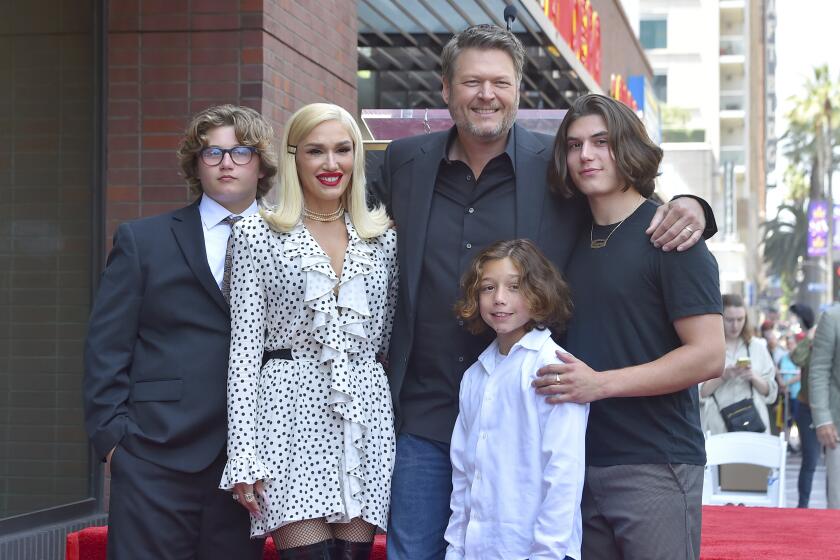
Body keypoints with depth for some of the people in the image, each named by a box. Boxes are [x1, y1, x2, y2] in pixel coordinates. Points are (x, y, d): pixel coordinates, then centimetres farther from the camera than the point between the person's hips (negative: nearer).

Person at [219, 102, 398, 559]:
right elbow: (244, 346, -2)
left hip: (366, 417, 3)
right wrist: (243, 455, -8)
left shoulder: (383, 239, 11)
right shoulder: (258, 235, 2)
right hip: (293, 417, -3)